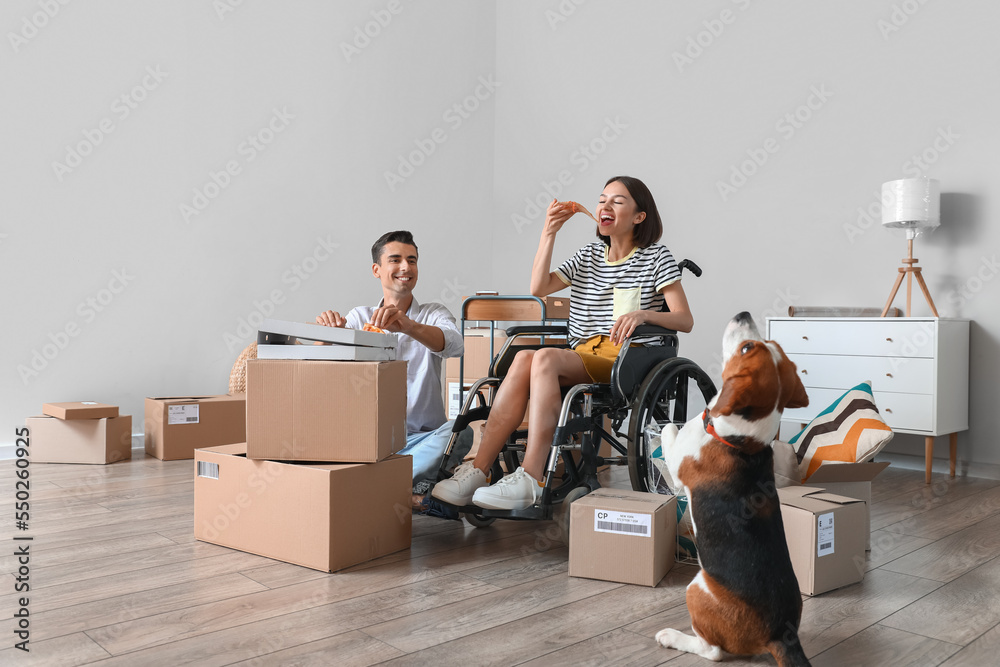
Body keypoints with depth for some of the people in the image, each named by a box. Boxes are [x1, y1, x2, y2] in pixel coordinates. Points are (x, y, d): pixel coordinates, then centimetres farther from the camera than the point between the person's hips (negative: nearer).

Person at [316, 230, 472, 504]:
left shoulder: (434, 314, 7)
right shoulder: (360, 317, 12)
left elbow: (455, 345, -18)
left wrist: (408, 326, -38)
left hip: (422, 438, -1)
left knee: (460, 430, -32)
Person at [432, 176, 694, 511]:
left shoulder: (656, 258, 7)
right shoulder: (588, 256, 21)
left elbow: (685, 320, -3)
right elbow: (538, 287, 9)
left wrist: (643, 313, -22)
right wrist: (549, 232, 4)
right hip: (581, 356, 5)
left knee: (545, 357, -32)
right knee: (524, 358, -28)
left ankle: (530, 479, -39)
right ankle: (478, 470, -33)